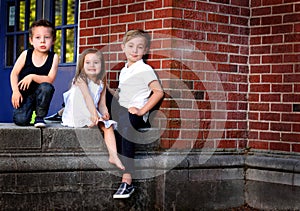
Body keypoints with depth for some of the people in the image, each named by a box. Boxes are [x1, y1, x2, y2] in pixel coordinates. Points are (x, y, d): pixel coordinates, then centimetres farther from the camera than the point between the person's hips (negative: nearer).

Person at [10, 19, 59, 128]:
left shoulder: (53, 57, -8)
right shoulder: (26, 54, -6)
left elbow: (50, 79, -16)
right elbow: (14, 73, -5)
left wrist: (32, 77, -28)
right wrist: (15, 91, -18)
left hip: (40, 94, 0)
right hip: (24, 93, 0)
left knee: (47, 87, -34)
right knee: (20, 120, -21)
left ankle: (40, 117, -11)